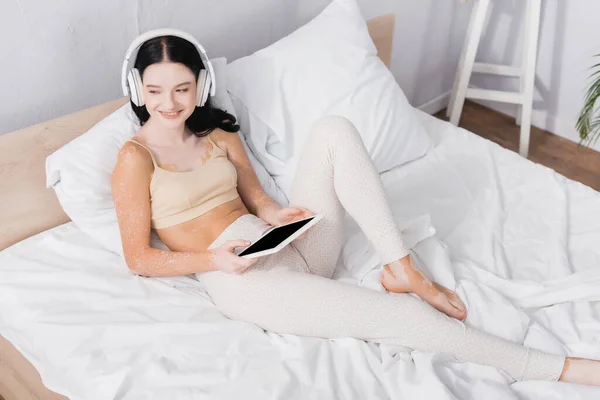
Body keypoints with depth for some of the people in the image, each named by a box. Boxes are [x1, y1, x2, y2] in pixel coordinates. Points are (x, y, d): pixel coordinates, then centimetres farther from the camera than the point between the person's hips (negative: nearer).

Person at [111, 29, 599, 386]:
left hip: (291, 244, 7)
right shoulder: (136, 158, -3)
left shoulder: (220, 137, 14)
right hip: (244, 279, -6)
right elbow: (139, 258, -4)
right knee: (395, 316, -23)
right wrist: (215, 259, -19)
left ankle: (403, 270, -18)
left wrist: (274, 213, -8)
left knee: (333, 129, -15)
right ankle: (554, 367, -12)